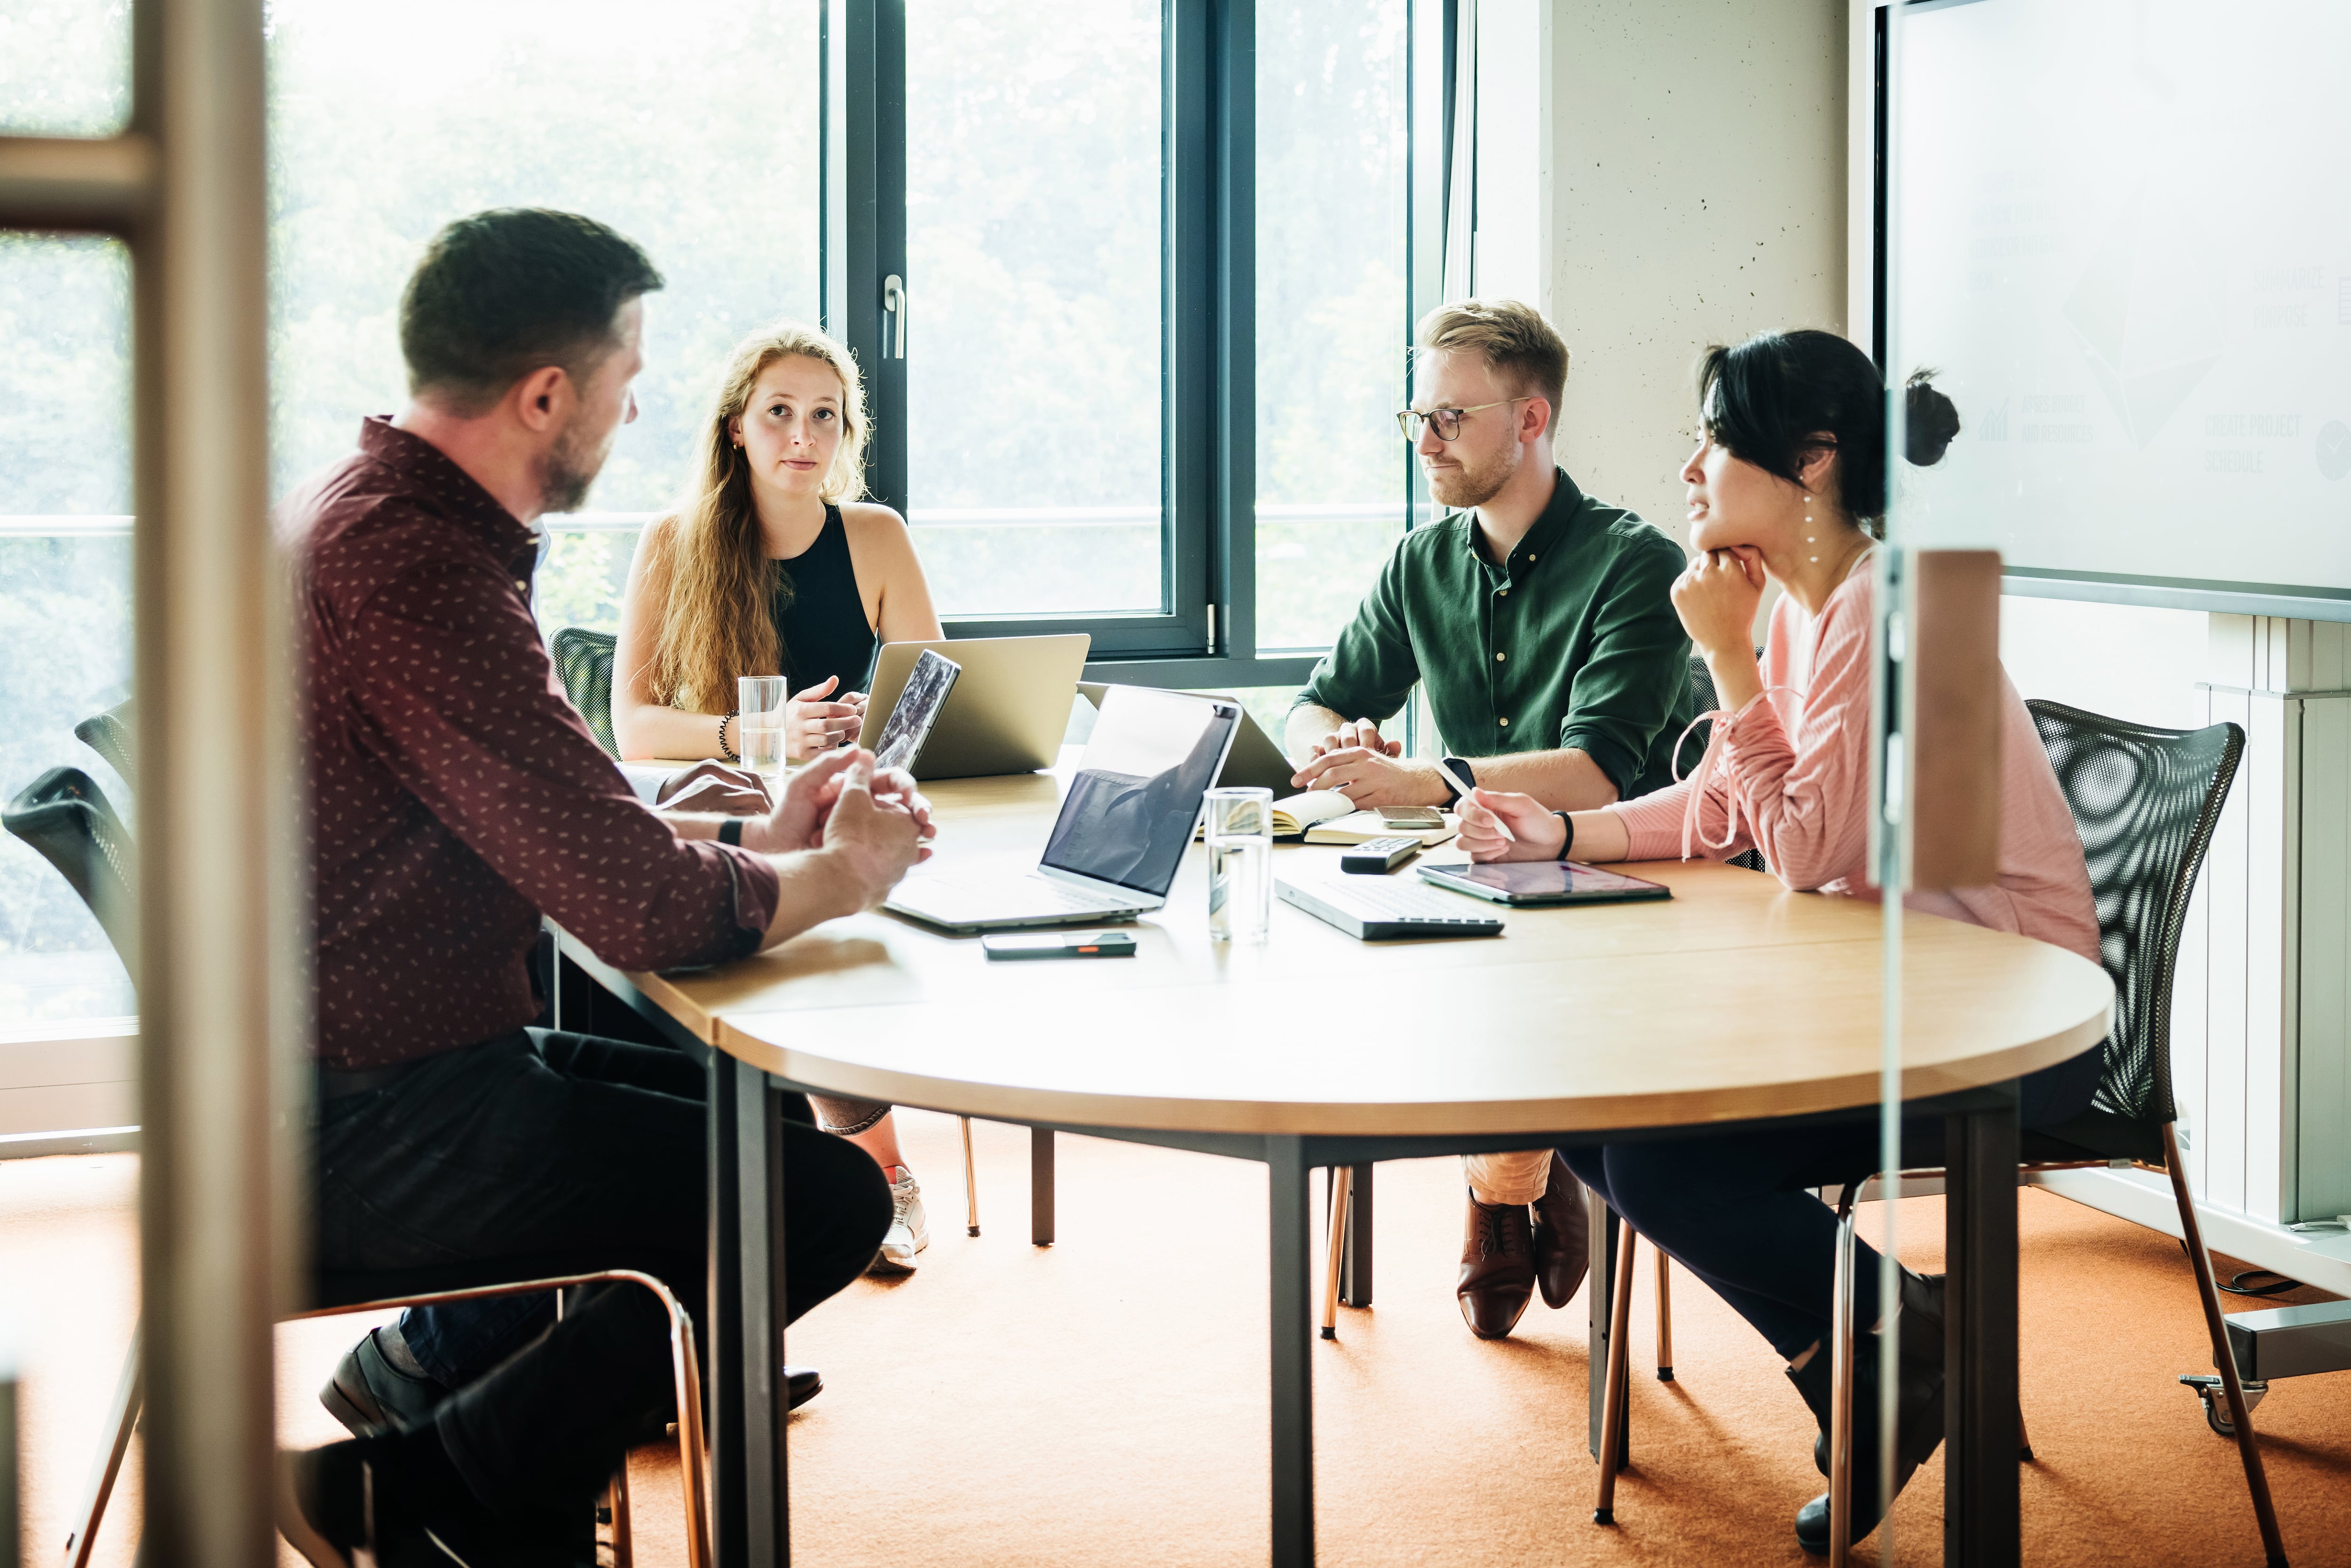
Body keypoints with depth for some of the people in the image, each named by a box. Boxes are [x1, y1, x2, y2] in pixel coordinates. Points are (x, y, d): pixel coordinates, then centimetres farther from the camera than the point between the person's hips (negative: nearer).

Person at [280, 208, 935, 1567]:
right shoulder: (419, 568, -25)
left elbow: (555, 830, 18)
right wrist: (839, 876, -8)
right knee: (826, 1197, -8)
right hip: (370, 1130, -10)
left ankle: (418, 1374, 20)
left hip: (345, 1074, 10)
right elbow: (642, 906, -26)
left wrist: (755, 835, 9)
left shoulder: (373, 513, 9)